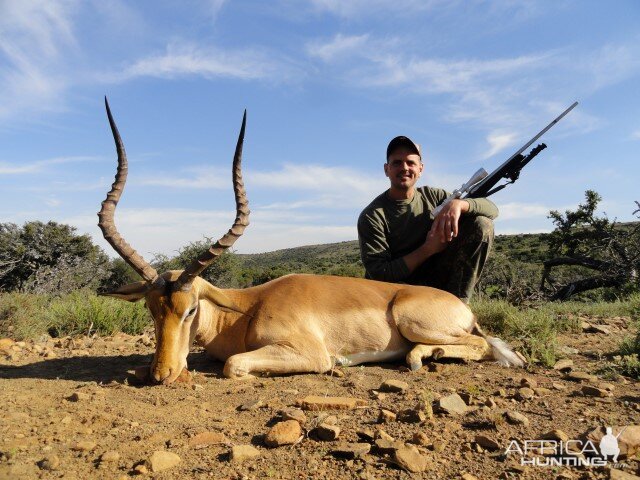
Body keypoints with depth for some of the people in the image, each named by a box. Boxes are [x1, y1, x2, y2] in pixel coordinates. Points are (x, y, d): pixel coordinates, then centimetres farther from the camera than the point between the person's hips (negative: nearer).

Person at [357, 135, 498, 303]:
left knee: (482, 224, -10)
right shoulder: (371, 216, -11)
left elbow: (492, 209, -1)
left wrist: (458, 203, -24)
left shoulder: (432, 196, 3)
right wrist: (428, 249, -23)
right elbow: (378, 274, -18)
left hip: (436, 280, 4)